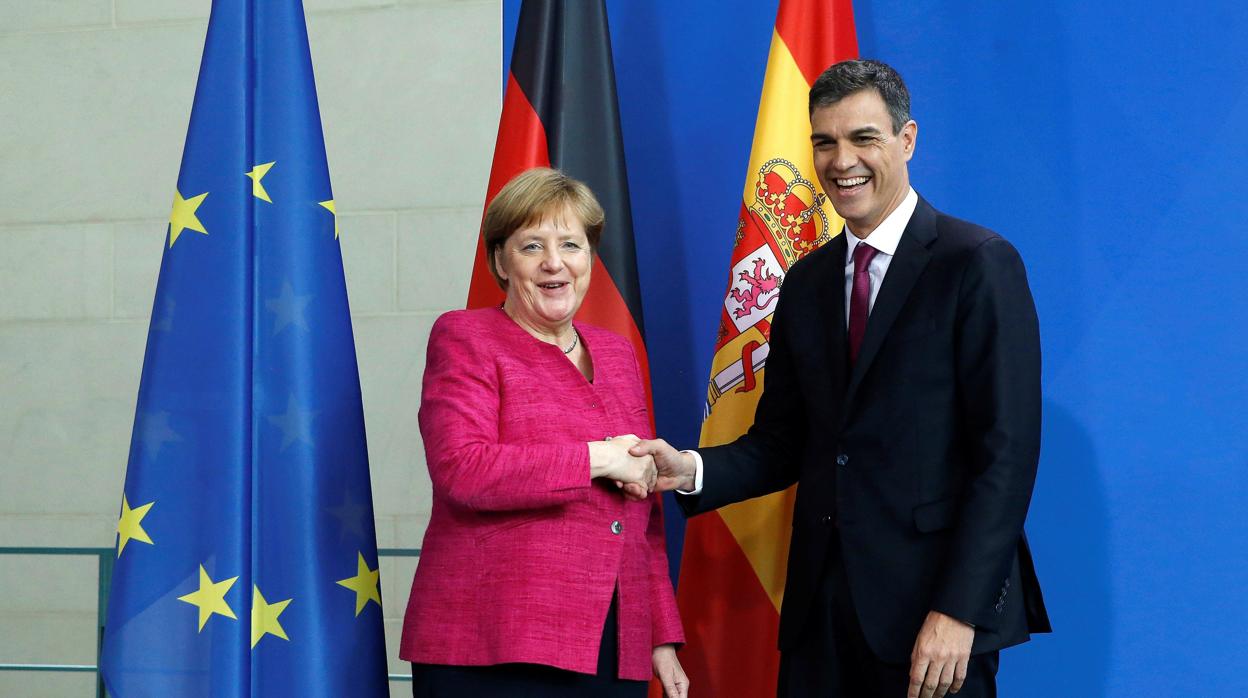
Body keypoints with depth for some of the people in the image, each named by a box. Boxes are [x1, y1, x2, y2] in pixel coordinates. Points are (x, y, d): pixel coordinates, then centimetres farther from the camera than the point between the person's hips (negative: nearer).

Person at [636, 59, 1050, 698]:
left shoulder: (978, 264, -7)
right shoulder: (807, 283, 13)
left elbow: (1006, 452, -12)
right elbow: (781, 442, 14)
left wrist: (959, 610, -17)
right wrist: (692, 469, -6)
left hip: (933, 604, -5)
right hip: (822, 604, 5)